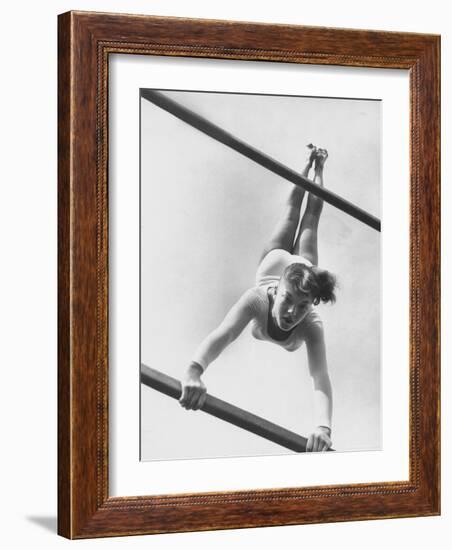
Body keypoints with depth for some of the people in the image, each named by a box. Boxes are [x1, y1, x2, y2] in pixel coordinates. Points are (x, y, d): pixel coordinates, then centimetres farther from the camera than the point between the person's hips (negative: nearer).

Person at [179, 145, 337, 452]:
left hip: (303, 271, 0)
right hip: (275, 263, 0)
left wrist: (323, 427, -81)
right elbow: (221, 335, -69)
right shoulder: (257, 299, -52)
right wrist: (194, 371, -89)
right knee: (292, 213, 32)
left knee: (310, 220, 32)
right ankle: (310, 164, 59)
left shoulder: (311, 325, -50)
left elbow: (321, 379, -62)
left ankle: (319, 167, 59)